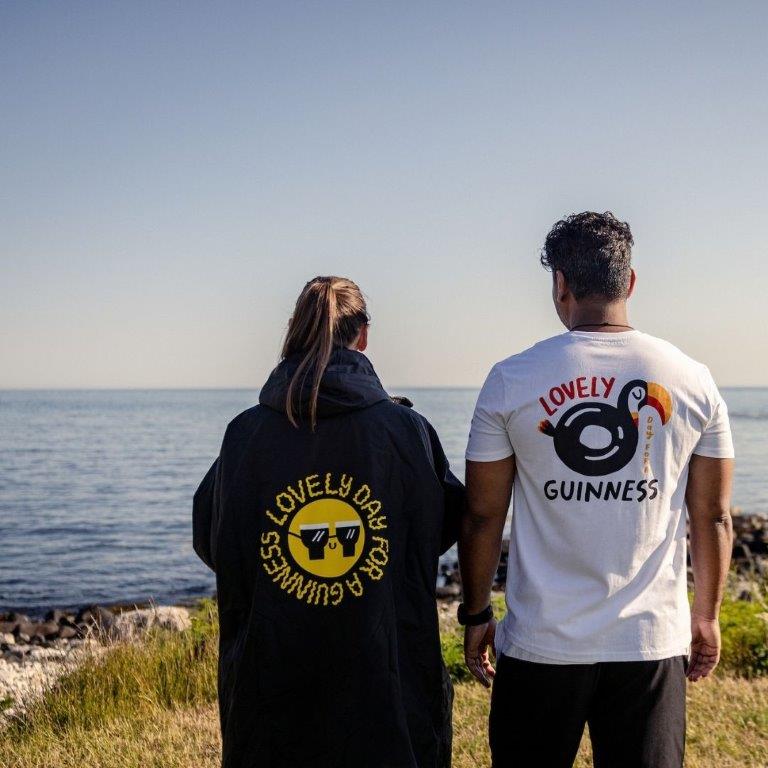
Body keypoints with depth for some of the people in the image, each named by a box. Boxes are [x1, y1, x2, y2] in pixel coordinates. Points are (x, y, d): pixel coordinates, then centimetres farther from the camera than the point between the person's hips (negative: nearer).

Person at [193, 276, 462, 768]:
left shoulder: (244, 434, -6)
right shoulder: (408, 430, -8)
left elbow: (210, 543, 6)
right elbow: (449, 526, 6)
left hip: (270, 677, 1)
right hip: (386, 674, -1)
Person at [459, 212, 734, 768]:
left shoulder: (511, 380, -5)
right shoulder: (693, 382, -1)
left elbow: (483, 516, -2)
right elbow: (713, 516, 5)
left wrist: (476, 615, 11)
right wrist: (706, 615, 18)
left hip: (541, 641, -1)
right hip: (652, 640, 2)